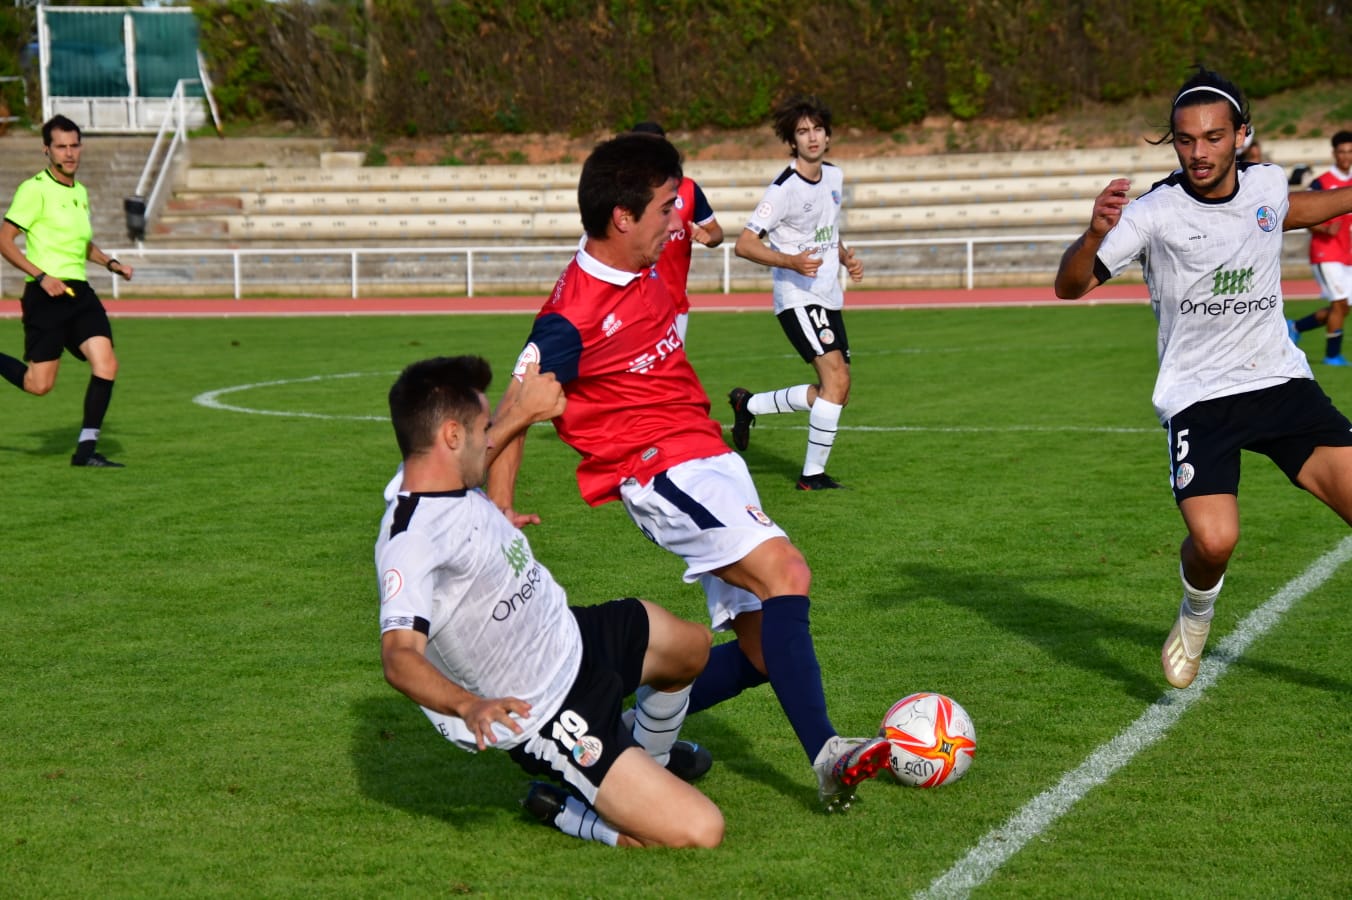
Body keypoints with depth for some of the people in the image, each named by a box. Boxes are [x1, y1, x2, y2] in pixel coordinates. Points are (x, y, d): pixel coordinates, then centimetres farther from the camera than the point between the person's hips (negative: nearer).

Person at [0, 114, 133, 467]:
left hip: (79, 292, 7)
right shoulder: (35, 189, -8)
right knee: (39, 385, -6)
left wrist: (111, 263, 15)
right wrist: (42, 276, -18)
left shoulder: (80, 192, 16)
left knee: (106, 364, -11)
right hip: (46, 294, -7)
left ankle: (86, 449, -4)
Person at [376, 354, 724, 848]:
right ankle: (564, 811, 4)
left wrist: (521, 413, 25)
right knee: (698, 832, -20)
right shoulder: (410, 543, -33)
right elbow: (399, 653, -44)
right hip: (548, 719, -10)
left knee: (692, 645, 33)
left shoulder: (447, 480, -3)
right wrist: (469, 706, -59)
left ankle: (653, 756, 57)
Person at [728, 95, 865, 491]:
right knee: (837, 379, -21)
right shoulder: (784, 189, -15)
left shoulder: (834, 176, 9)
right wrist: (791, 261, -28)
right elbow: (744, 244, -16)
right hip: (798, 298, -8)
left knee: (836, 393, 9)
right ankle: (813, 474, -12)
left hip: (829, 297, 8)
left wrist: (847, 258, 7)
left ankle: (748, 404, 26)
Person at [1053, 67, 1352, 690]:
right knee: (1214, 540, -23)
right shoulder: (1154, 213, -12)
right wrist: (1095, 233, -34)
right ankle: (1195, 618, 13)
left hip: (1281, 382, 4)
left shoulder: (1267, 184, 2)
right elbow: (1070, 286, -15)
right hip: (1198, 398, -4)